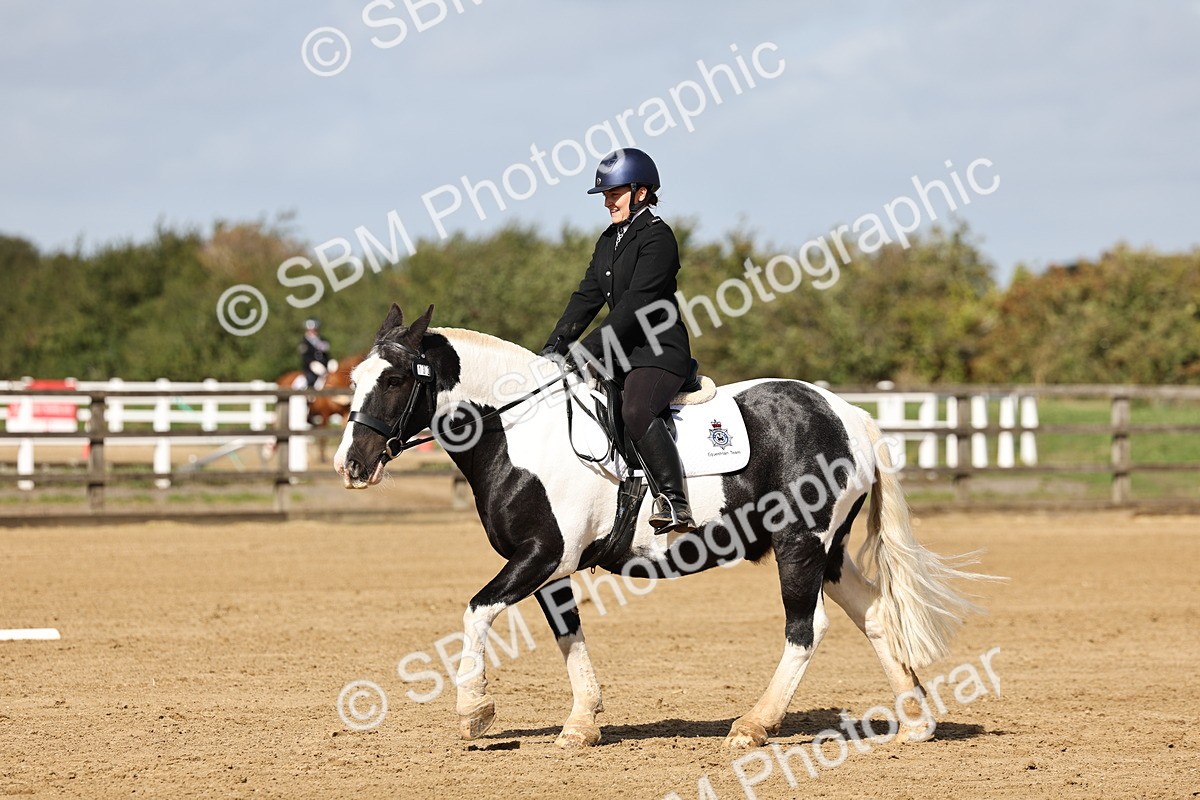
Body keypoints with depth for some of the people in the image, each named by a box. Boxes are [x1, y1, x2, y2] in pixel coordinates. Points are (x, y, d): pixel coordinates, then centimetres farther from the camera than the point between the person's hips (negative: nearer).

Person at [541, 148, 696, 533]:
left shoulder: (657, 237, -13)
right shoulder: (609, 240, 15)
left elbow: (635, 303, -21)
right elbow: (588, 296, 12)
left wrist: (585, 352, -24)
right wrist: (557, 344, -2)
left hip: (660, 350, -10)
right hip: (621, 352, 10)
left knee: (636, 411, -34)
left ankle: (676, 505, -32)